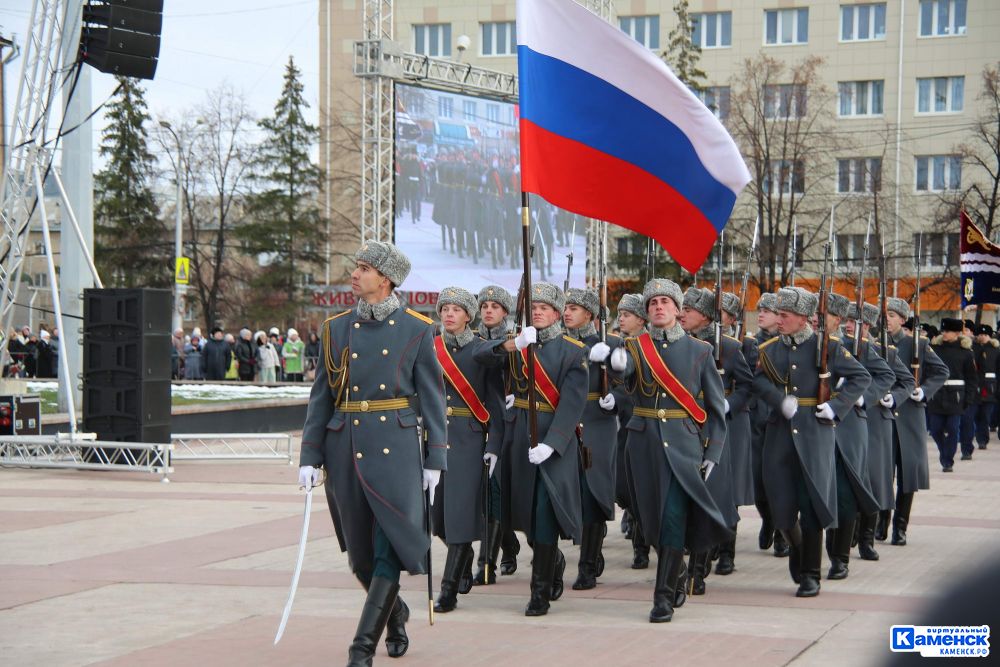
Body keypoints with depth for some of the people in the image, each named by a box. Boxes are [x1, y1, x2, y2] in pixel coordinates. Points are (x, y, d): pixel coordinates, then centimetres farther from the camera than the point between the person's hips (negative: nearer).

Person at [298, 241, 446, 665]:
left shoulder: (416, 329, 0)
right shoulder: (336, 328, 7)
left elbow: (431, 396, 1)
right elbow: (321, 397, 8)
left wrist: (435, 459, -3)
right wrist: (309, 457, 3)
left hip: (395, 451, -3)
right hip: (346, 451, 3)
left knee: (390, 546, -10)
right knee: (361, 552, 10)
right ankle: (396, 614, 35)